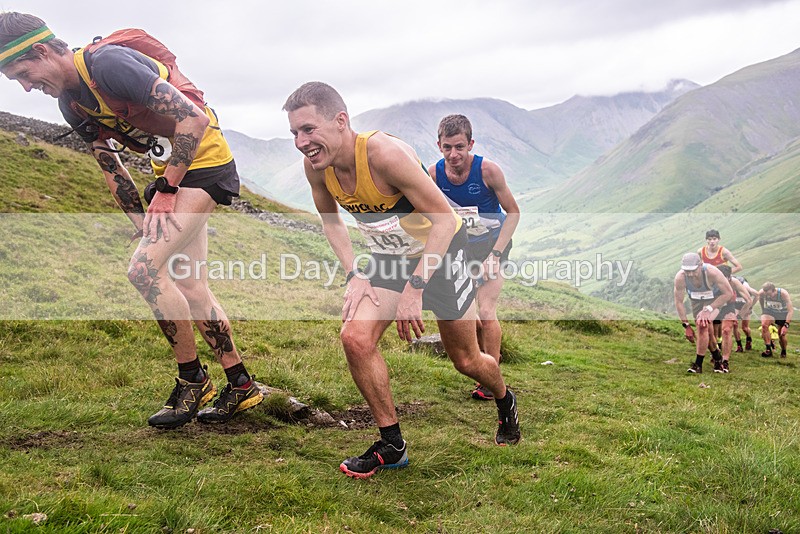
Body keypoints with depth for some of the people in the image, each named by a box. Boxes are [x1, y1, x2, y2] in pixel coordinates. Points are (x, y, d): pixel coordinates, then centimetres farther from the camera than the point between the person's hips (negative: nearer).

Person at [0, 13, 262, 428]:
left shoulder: (109, 64, -22)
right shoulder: (72, 104, 6)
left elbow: (194, 118, -25)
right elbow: (111, 168, 15)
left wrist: (166, 189, -20)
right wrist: (143, 225, 8)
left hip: (204, 161, -9)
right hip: (171, 170, 9)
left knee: (144, 268, -18)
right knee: (189, 288, 8)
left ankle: (192, 378, -1)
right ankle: (241, 386, 19)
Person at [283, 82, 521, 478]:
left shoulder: (385, 154, -35)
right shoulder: (316, 166, -15)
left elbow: (444, 220, -30)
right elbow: (331, 221, 5)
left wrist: (415, 287, -33)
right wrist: (354, 274, -8)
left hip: (440, 250, -5)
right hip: (388, 256, 5)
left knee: (466, 360, 9)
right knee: (355, 338, -17)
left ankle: (505, 403, 45)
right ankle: (392, 445, 1)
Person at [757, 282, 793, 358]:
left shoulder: (783, 294, -34)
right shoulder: (761, 293, -26)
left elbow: (791, 310, -36)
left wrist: (786, 325, -44)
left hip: (783, 313, -2)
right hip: (770, 311, 2)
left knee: (781, 335, -2)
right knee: (764, 324, -28)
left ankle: (783, 352, 29)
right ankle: (768, 349, -22)